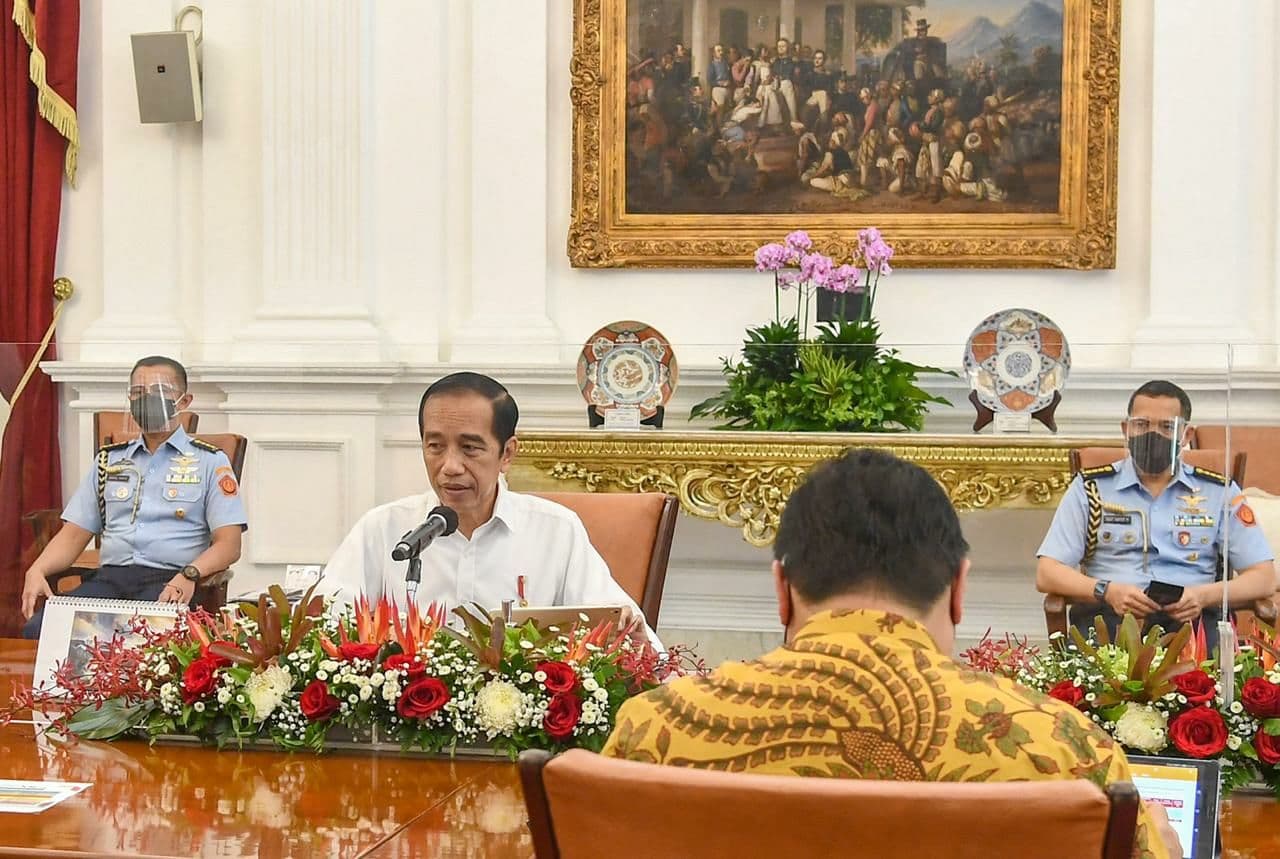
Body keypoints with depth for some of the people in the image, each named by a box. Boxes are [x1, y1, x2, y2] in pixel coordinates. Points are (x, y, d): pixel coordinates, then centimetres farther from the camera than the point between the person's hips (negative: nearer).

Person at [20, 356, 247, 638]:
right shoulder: (109, 459, 23)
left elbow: (229, 544, 0)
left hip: (170, 581, -4)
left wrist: (190, 575, -21)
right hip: (110, 576, 4)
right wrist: (37, 570, -2)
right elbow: (74, 533, 19)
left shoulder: (210, 462, 10)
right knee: (37, 629, -26)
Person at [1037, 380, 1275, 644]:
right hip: (1109, 615, -1)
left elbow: (1264, 577, 12)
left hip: (1188, 618, 1)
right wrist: (1108, 591, -13)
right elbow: (1047, 574, 6)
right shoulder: (1091, 488, 13)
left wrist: (1205, 595, -9)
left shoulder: (1219, 493, 16)